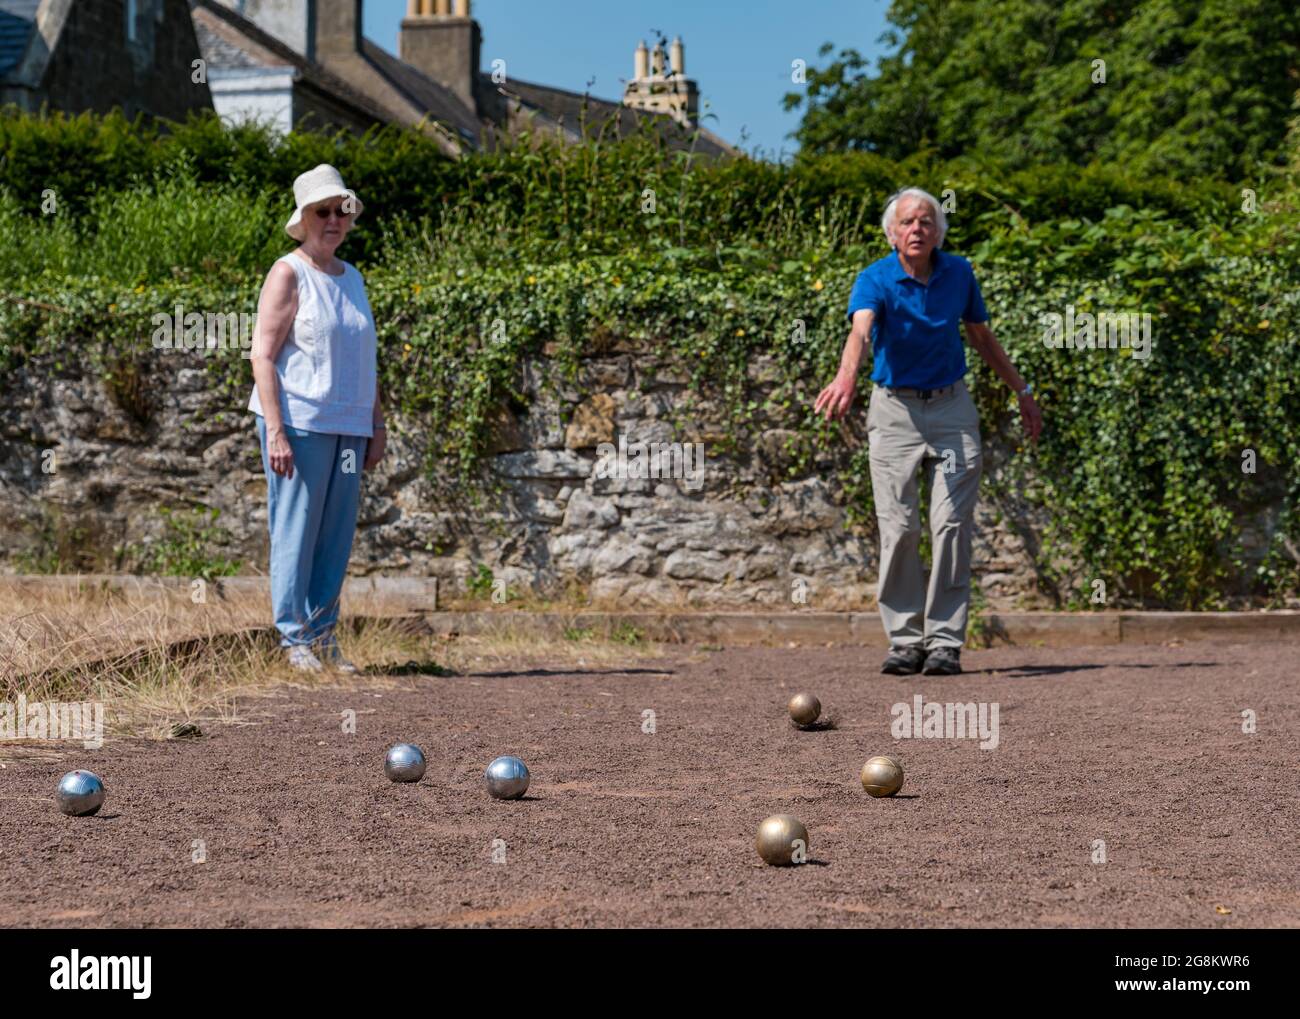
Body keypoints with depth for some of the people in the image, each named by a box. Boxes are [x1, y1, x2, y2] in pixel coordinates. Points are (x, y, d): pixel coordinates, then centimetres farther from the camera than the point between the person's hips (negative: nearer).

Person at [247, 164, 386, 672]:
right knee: (295, 532, -4)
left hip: (347, 426, 7)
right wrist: (276, 431, -17)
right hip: (298, 421, -7)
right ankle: (293, 638, 2)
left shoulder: (352, 279, 16)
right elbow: (262, 355, -10)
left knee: (337, 535, 7)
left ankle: (323, 633, 14)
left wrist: (376, 427, 16)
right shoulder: (289, 274, -5)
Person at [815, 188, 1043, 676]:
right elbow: (860, 330, -35)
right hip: (894, 410, -2)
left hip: (951, 407, 2)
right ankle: (905, 640, 4)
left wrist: (1021, 391, 16)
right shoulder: (875, 280, -14)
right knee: (899, 529, -4)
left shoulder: (959, 273, -2)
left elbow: (981, 335, 13)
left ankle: (945, 641, -1)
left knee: (952, 526, -5)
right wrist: (846, 378, -55)